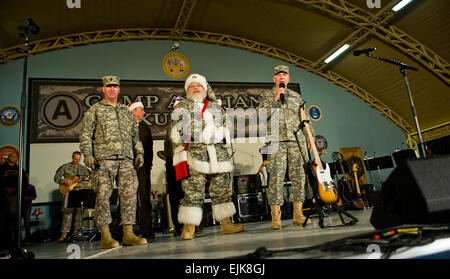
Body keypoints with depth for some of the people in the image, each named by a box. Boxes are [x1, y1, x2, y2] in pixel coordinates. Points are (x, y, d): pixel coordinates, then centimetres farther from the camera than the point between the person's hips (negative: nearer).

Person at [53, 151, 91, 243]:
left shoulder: (83, 168, 15)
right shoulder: (65, 166, 7)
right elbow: (56, 177, 5)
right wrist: (65, 182, -11)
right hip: (68, 191, -3)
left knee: (80, 210, -3)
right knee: (67, 212, -10)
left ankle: (76, 230, 13)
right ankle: (64, 234, -8)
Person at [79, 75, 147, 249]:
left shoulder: (126, 112, 23)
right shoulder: (94, 110, 11)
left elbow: (135, 135, 24)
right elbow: (85, 135, 4)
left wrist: (139, 152, 12)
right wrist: (88, 155, -7)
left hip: (126, 159, 4)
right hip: (104, 158, -4)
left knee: (129, 194, -1)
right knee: (103, 196, -5)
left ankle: (128, 234, 5)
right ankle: (105, 236, 1)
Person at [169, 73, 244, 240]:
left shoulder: (215, 106, 23)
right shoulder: (181, 107, 13)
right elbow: (176, 135, 6)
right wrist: (181, 156, -4)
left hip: (218, 154, 4)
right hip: (193, 153, -3)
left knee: (223, 190, 4)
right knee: (192, 193, -8)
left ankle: (226, 223, 13)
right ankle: (189, 228, -2)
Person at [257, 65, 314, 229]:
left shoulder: (296, 96, 22)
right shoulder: (266, 95, 13)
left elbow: (303, 120, 22)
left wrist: (308, 139, 13)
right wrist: (275, 99, -7)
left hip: (297, 141, 3)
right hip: (276, 141, -3)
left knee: (299, 176, 0)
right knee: (276, 177, -8)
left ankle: (298, 215, 6)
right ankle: (276, 217, -5)